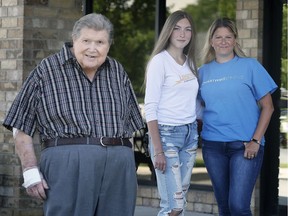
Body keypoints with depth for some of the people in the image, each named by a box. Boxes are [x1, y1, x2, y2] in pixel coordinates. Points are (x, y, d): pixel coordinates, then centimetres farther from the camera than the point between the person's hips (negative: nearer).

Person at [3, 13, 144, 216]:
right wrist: (30, 170, -6)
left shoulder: (118, 72, 15)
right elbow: (22, 126, 1)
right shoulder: (46, 72, 3)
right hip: (67, 165, -4)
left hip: (119, 168, 4)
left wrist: (126, 161, 13)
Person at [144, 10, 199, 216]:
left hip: (190, 134, 7)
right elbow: (150, 107, -12)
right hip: (167, 134, -7)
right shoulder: (160, 60, -8)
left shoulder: (190, 62, 13)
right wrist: (157, 150, -18)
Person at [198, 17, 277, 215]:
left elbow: (267, 106, 0)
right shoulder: (204, 71, 11)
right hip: (213, 146, 4)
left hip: (245, 146, -4)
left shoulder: (250, 66, 0)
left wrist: (256, 141, -9)